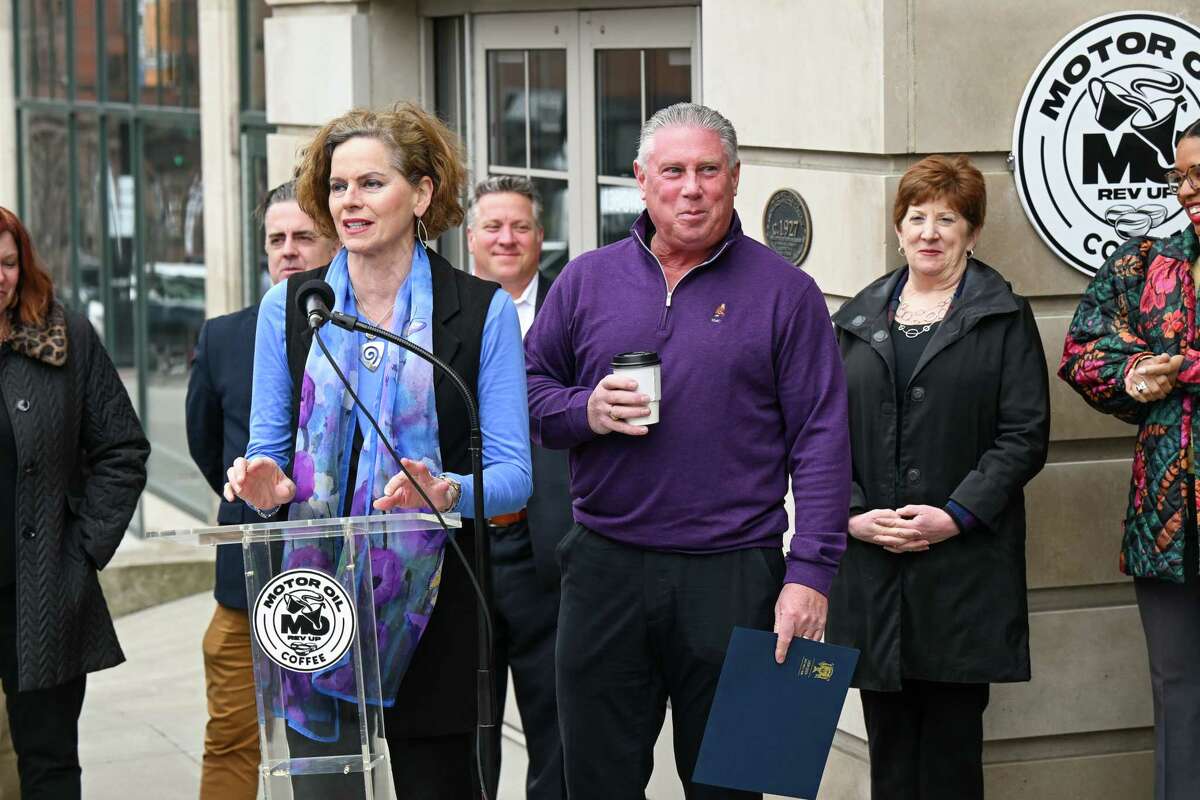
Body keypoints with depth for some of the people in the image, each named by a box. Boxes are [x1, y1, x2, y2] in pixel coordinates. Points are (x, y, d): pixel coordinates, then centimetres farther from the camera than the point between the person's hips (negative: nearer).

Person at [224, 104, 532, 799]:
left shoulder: (483, 310, 0)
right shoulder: (290, 306, 7)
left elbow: (513, 474, -2)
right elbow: (267, 451, 10)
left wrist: (448, 493, -23)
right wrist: (264, 483, -13)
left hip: (432, 607, -2)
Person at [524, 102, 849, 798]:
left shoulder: (784, 291, 0)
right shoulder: (588, 280, 8)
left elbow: (820, 440, -3)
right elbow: (526, 388, 13)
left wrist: (810, 572, -11)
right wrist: (584, 412, -9)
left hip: (734, 577, -2)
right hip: (605, 570, 2)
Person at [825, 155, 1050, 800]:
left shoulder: (1004, 318, 4)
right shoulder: (860, 318, 14)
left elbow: (1025, 436, -3)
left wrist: (957, 515, -13)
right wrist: (853, 513, -5)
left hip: (965, 564, -3)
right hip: (869, 559, 3)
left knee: (952, 738, 0)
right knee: (888, 735, 4)